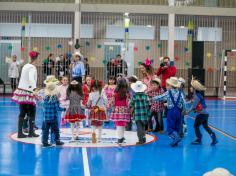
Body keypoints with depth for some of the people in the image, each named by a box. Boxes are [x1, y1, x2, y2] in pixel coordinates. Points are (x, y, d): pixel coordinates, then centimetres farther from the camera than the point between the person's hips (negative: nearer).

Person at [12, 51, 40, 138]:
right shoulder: (32, 67, -11)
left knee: (22, 113, 8)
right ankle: (31, 132, 6)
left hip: (21, 90, 8)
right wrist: (34, 89, -43)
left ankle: (20, 133, 6)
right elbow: (31, 78, -29)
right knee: (32, 113, 3)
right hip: (28, 92, -8)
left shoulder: (26, 66, 15)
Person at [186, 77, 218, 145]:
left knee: (196, 126, 3)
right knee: (205, 126, 15)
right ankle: (214, 138, 8)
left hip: (201, 114, -9)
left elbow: (194, 106, -19)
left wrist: (187, 112, -13)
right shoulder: (199, 94, 10)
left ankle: (198, 139, 9)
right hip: (205, 113, 9)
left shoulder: (197, 96, -18)